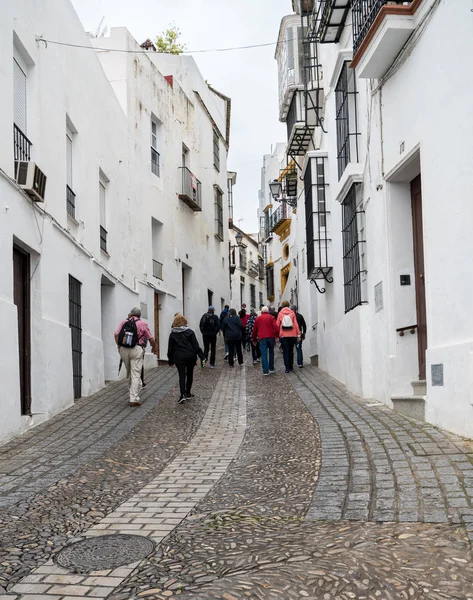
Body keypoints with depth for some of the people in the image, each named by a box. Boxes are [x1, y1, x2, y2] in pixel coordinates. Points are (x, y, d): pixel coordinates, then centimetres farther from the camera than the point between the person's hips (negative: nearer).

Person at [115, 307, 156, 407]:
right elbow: (151, 339, 4)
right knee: (136, 374, -2)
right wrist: (154, 348, 22)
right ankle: (134, 399, -6)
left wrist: (119, 346, 12)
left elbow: (116, 334, -1)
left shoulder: (124, 322, 10)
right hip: (136, 350, -3)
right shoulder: (142, 324, 3)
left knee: (129, 373, 18)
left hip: (123, 350, 3)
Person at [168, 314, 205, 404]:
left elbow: (170, 349, 4)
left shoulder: (172, 334, 1)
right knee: (189, 374, 17)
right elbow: (196, 346, -6)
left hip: (179, 358, 0)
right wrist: (202, 357, -4)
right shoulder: (189, 332, -3)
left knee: (182, 376, -1)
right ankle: (188, 393, 25)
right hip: (190, 356, 0)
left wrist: (170, 361, 12)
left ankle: (183, 395, -17)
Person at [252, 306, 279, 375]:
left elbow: (254, 330, 17)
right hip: (271, 337, 0)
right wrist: (276, 336, 0)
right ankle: (271, 368, 22)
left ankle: (266, 371, -8)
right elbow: (276, 327, -7)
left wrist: (254, 340, 26)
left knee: (264, 354, -2)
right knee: (271, 352, 18)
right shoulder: (271, 317, 7)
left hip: (262, 338, 0)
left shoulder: (257, 318, 13)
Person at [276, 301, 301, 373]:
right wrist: (298, 334, 2)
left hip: (283, 335, -1)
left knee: (285, 352, 3)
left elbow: (277, 325, 0)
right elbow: (296, 324, -2)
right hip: (292, 335, 1)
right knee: (291, 351, 14)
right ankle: (291, 367, 17)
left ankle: (287, 368, -3)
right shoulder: (292, 313, 0)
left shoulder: (280, 313, -1)